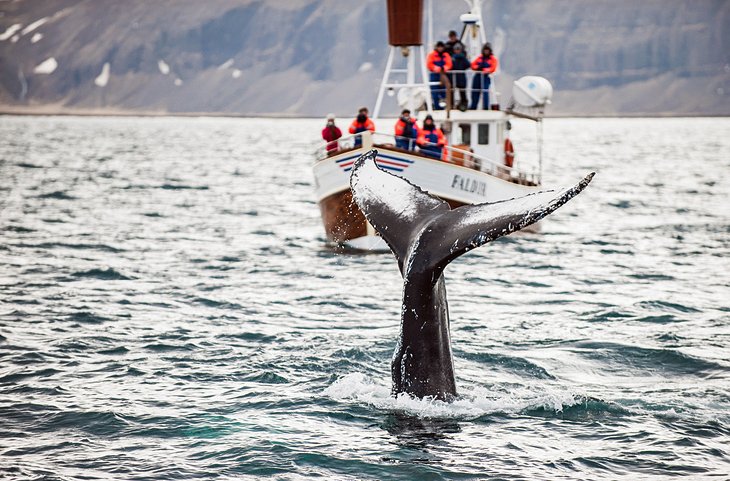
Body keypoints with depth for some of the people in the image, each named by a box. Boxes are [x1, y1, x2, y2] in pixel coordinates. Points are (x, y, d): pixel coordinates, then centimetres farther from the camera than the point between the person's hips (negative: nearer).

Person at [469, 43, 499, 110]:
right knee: (475, 92, 8)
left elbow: (493, 68, -9)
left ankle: (486, 107, -12)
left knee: (485, 92, -15)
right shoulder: (479, 58, 17)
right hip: (477, 76, 5)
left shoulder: (493, 59, 4)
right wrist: (477, 67, -8)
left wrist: (486, 70, -26)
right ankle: (473, 107, 19)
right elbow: (473, 65, 14)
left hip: (486, 77, -5)